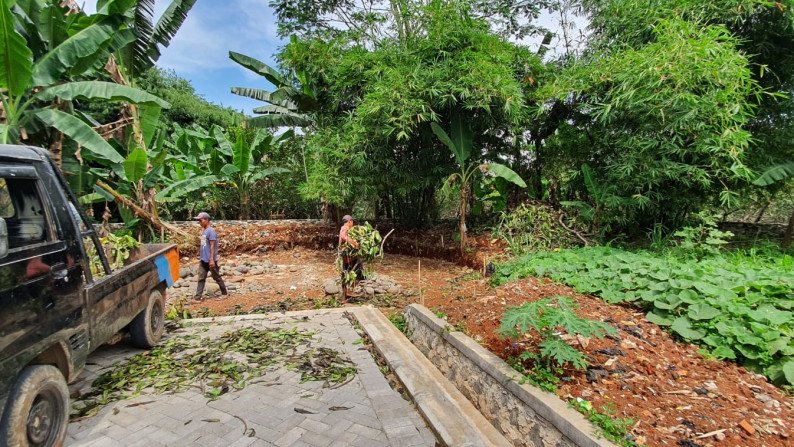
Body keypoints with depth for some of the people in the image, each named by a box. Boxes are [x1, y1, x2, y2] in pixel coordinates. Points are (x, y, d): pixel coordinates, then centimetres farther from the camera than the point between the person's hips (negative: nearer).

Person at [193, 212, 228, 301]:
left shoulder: (211, 231, -15)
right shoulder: (204, 231, 11)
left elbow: (212, 246, -18)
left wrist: (211, 259, -20)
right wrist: (200, 255, 19)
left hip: (210, 260, -8)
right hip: (203, 260, 8)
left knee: (216, 277, 5)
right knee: (201, 278, 6)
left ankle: (225, 293, 19)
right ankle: (197, 297, 7)